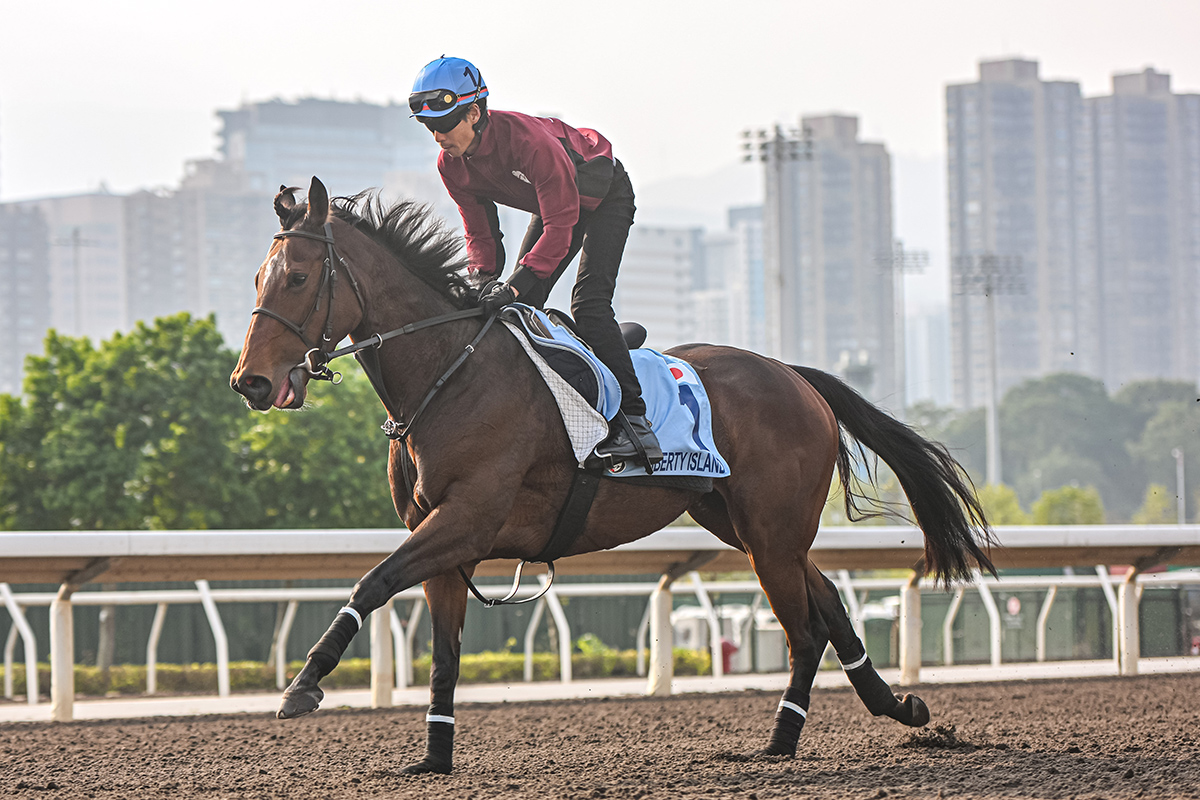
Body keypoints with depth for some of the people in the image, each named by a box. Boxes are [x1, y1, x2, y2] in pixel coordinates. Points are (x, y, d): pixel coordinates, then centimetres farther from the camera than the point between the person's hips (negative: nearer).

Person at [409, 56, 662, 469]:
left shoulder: (529, 139, -40)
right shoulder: (451, 164, -17)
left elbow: (560, 225, -39)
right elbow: (479, 231, -7)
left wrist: (518, 280, -48)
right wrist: (485, 279, -25)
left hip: (606, 197, -8)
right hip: (551, 201, 8)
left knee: (588, 302, -23)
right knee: (515, 305, -1)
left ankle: (633, 418, -23)